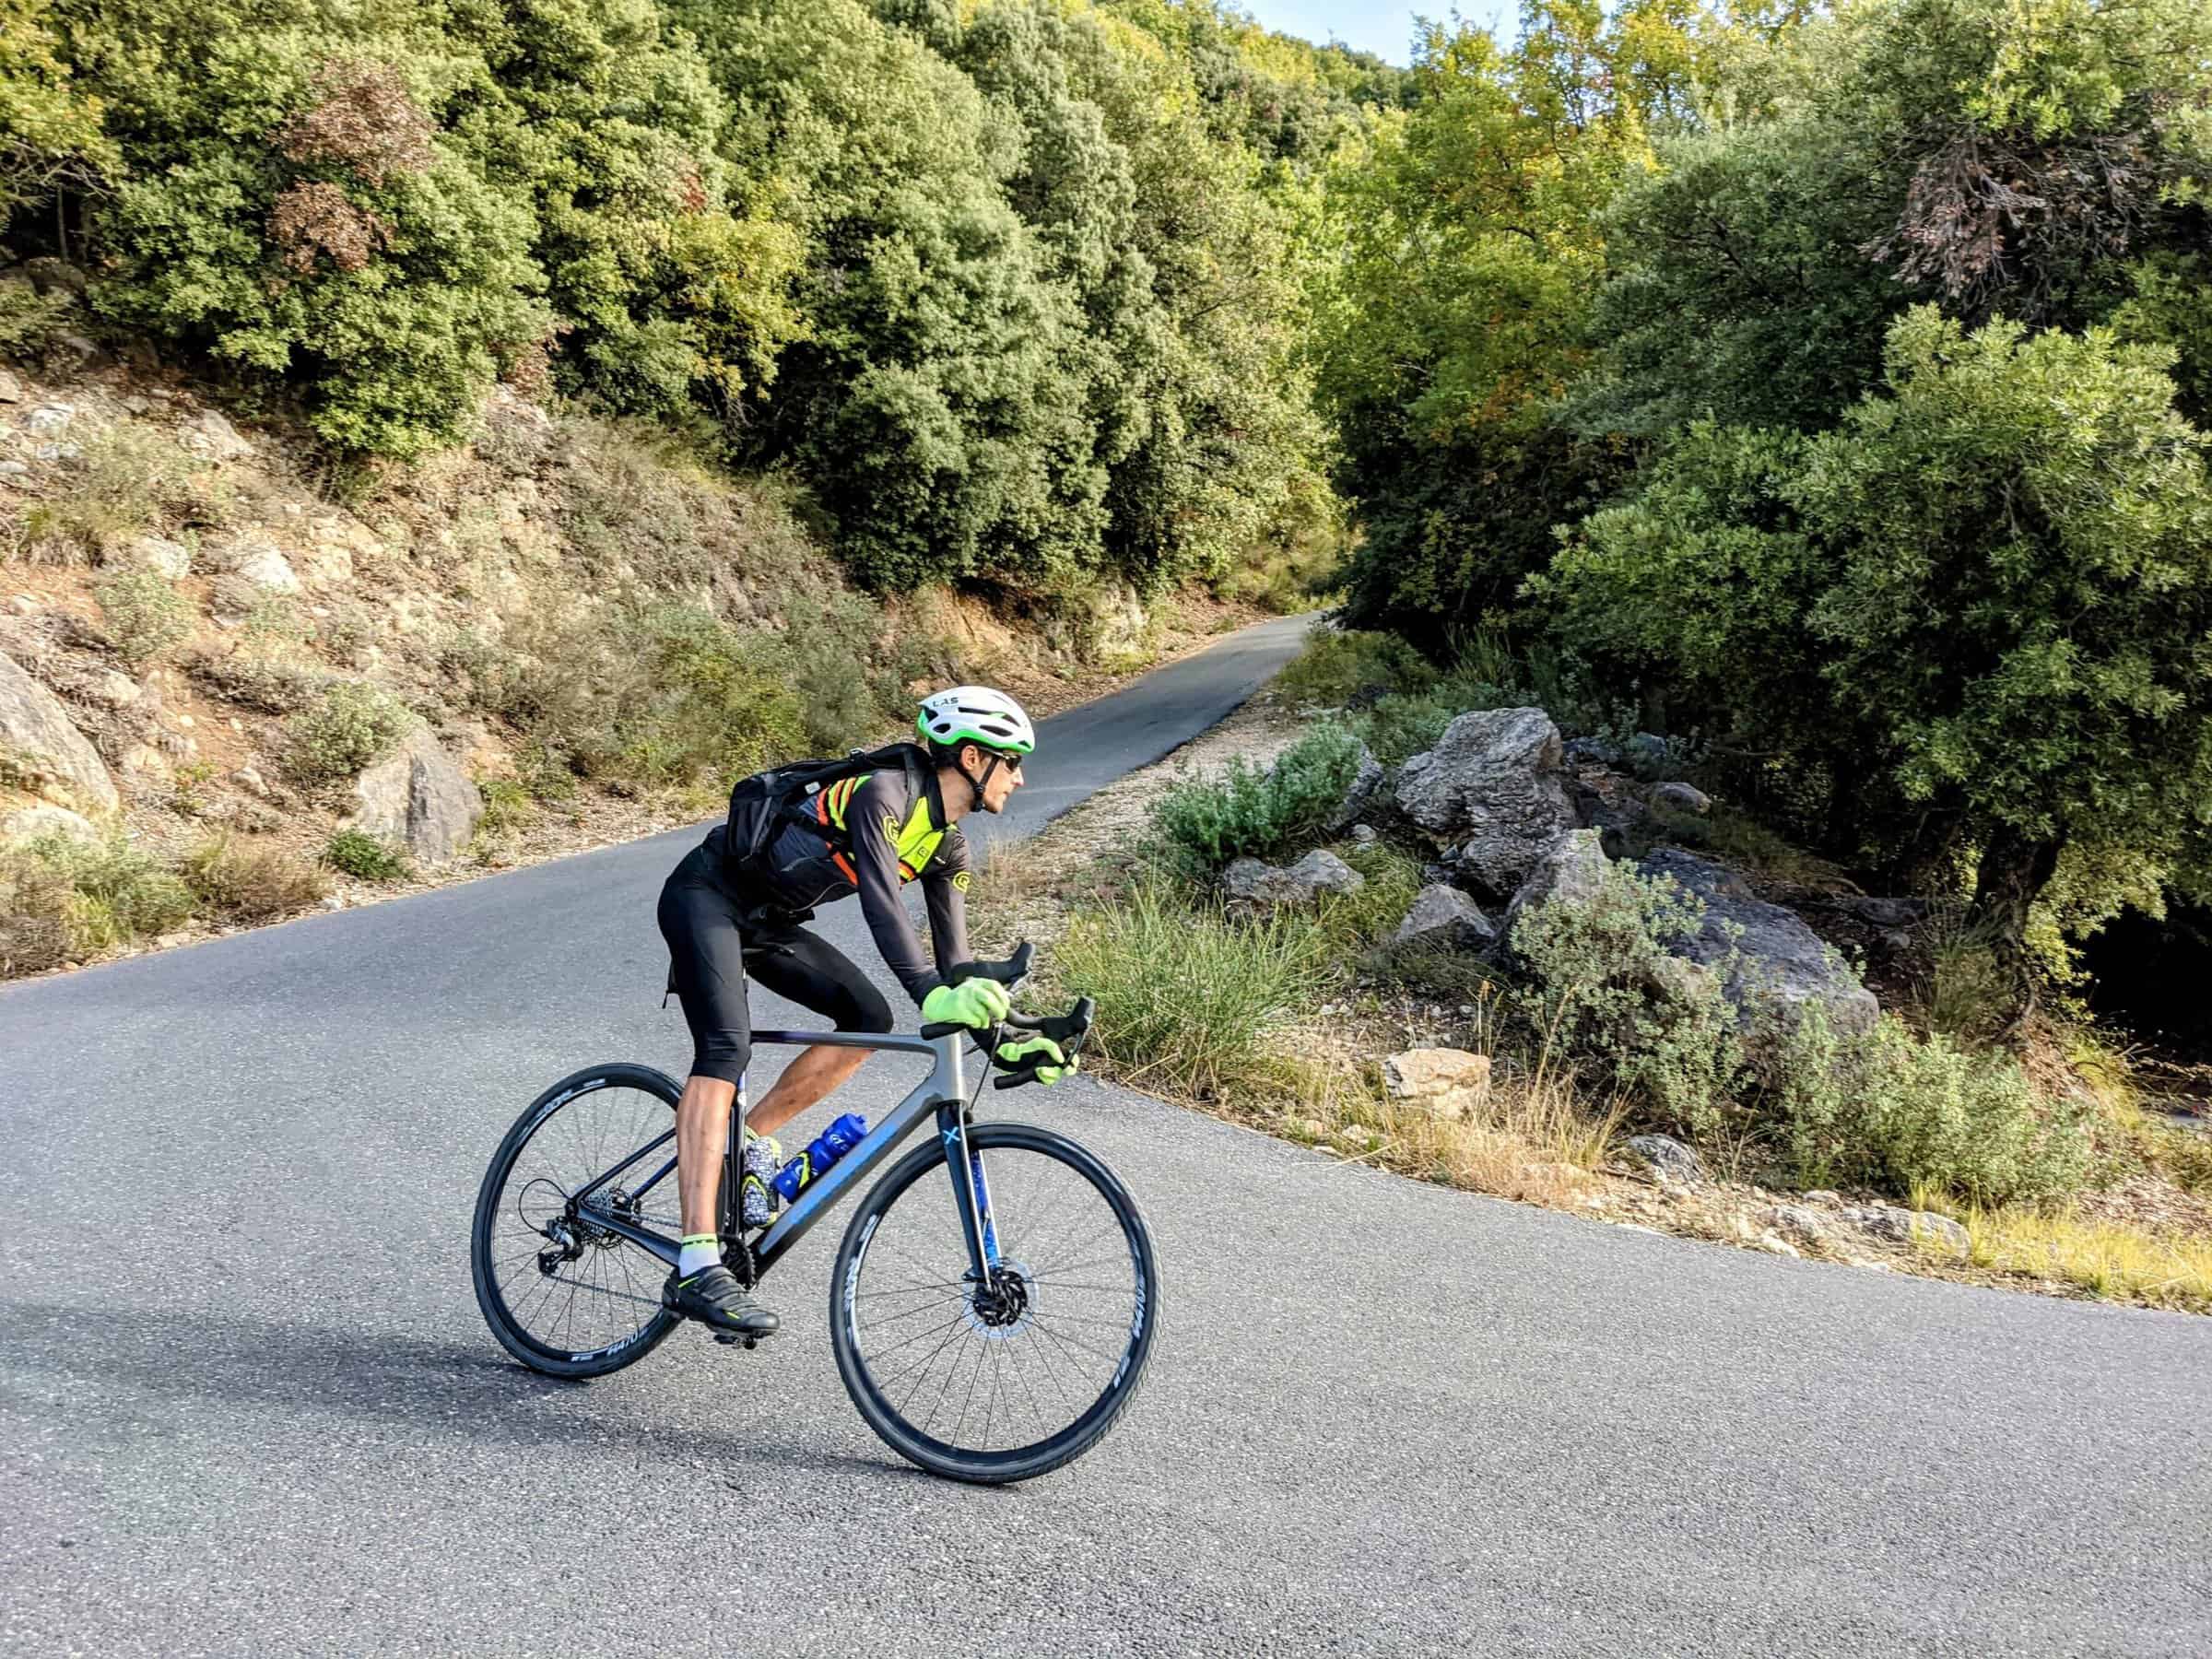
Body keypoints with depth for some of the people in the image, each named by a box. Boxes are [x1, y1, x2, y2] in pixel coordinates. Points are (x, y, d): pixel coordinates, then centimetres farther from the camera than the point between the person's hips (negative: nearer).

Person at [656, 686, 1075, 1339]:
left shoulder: (947, 846, 3)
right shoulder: (884, 792, -23)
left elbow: (954, 961, 4)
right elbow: (882, 902, -37)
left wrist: (1005, 1041, -6)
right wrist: (932, 996, -49)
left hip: (767, 921, 9)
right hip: (707, 895, -9)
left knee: (869, 1018, -7)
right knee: (726, 1047, -27)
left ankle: (750, 1143, 7)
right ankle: (696, 1268, -34)